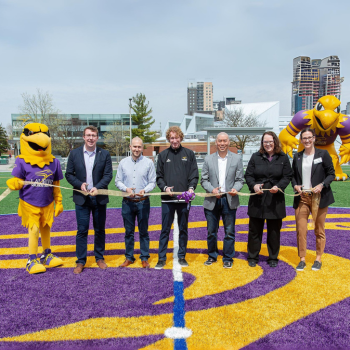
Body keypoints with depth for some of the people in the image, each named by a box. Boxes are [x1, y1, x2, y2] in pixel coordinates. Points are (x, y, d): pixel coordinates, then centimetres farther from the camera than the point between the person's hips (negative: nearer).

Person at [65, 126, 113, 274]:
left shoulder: (104, 154, 0)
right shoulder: (74, 153, 2)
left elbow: (108, 175, -3)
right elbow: (69, 174, 4)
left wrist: (97, 187, -18)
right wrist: (80, 184, -13)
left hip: (99, 198, 1)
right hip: (81, 198, 0)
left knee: (100, 230, 12)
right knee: (82, 230, 3)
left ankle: (99, 258, 27)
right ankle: (80, 261, 16)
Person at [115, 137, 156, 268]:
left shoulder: (148, 162, 1)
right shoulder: (123, 162, 6)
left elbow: (152, 182, 0)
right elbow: (118, 181, 7)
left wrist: (144, 190, -19)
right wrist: (126, 189, -12)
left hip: (143, 202, -2)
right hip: (127, 202, 2)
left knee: (143, 231, 6)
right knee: (129, 231, 11)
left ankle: (145, 258, 19)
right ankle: (129, 257, 24)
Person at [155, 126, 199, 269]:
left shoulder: (189, 154, 6)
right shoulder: (163, 155, 8)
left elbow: (194, 175, 4)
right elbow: (159, 176, 6)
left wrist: (191, 187, -13)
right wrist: (165, 187, -11)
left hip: (184, 198, 0)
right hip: (167, 199, 0)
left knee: (183, 229, 11)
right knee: (165, 229, 4)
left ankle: (182, 256, 24)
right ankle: (161, 258, 15)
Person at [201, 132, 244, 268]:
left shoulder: (237, 159, 5)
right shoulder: (208, 159, 6)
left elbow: (239, 179, 3)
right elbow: (204, 180, 4)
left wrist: (236, 189, -17)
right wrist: (212, 189, -13)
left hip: (229, 200, -1)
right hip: (212, 201, 1)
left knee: (229, 232, 6)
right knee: (211, 231, 10)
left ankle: (228, 258, 21)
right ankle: (212, 256, 28)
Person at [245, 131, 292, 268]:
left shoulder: (283, 158, 4)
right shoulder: (255, 157, 4)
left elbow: (287, 176, 1)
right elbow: (248, 175, 2)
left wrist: (278, 187, -17)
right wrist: (253, 185, -17)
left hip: (275, 200, 0)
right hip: (257, 199, 0)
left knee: (274, 231, 11)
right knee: (254, 229, 7)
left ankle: (273, 258, 26)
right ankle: (252, 257, 21)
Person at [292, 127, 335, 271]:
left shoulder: (323, 154, 0)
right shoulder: (297, 156, 9)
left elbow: (331, 174, 1)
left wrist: (322, 185, -15)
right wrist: (295, 185, -4)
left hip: (319, 197, -2)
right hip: (302, 197, 2)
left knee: (319, 230, 8)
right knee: (300, 230, 0)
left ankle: (318, 259, 23)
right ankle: (302, 259, 13)